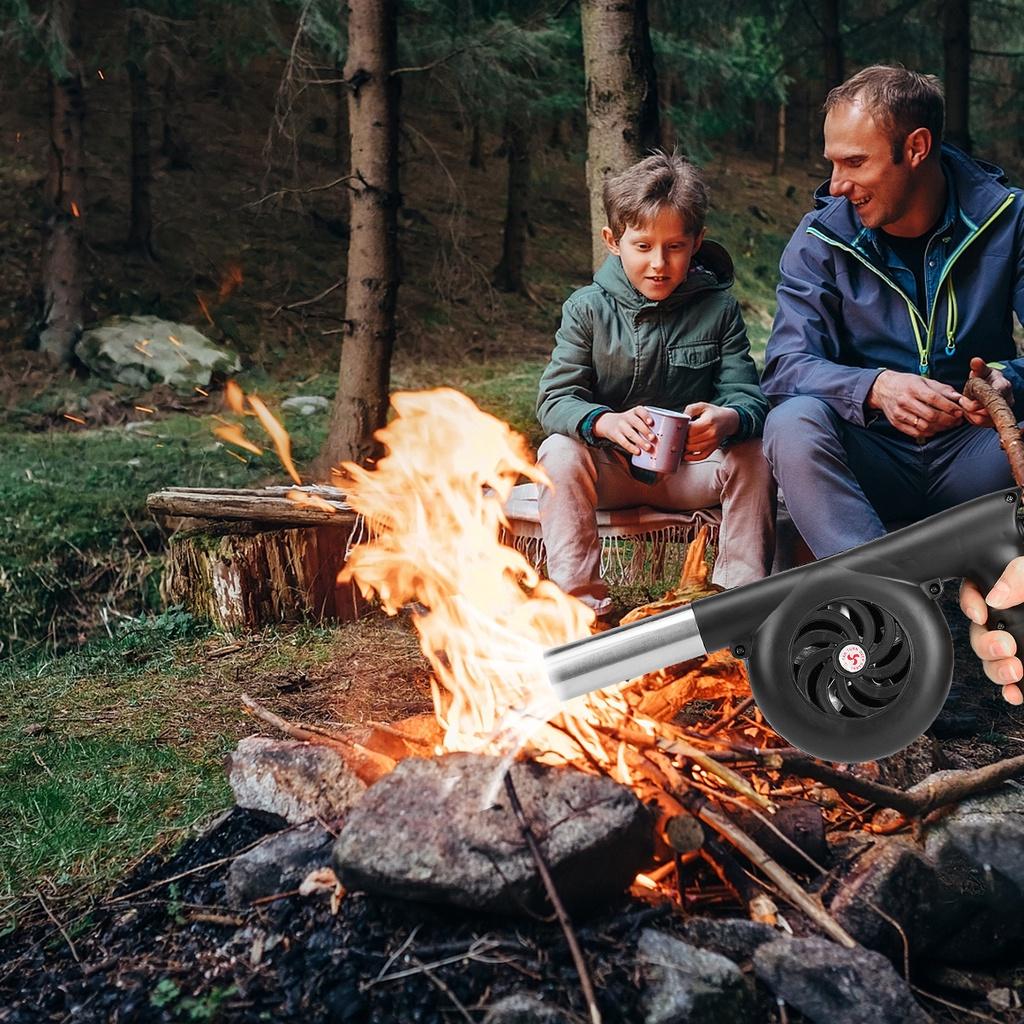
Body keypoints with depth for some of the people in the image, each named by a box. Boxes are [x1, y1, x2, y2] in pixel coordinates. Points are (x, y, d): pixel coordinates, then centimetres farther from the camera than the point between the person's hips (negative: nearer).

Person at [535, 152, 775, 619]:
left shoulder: (718, 308, -3)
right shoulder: (587, 309, -6)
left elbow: (746, 393, -10)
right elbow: (555, 399, -14)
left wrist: (728, 419, -37)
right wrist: (606, 422, -37)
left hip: (692, 467, 1)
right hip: (609, 467, -1)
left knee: (753, 456, -24)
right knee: (559, 453, -29)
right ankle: (578, 597, -24)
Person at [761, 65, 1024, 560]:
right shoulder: (821, 239, -3)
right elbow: (785, 367, -13)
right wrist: (875, 387, -32)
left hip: (972, 454, 0)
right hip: (874, 457, 0)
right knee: (791, 423, -31)